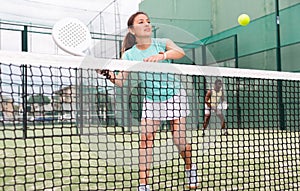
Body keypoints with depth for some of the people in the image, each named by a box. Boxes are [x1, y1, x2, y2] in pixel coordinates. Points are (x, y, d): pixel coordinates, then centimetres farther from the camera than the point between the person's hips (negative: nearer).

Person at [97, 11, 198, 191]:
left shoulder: (162, 43, -9)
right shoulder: (129, 55, -4)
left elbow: (180, 52, -29)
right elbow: (121, 81, -10)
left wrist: (161, 56, -47)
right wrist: (109, 75, -30)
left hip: (174, 95, -2)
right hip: (151, 99, 2)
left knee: (179, 140, -4)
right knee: (146, 139, -10)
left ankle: (190, 167, 27)